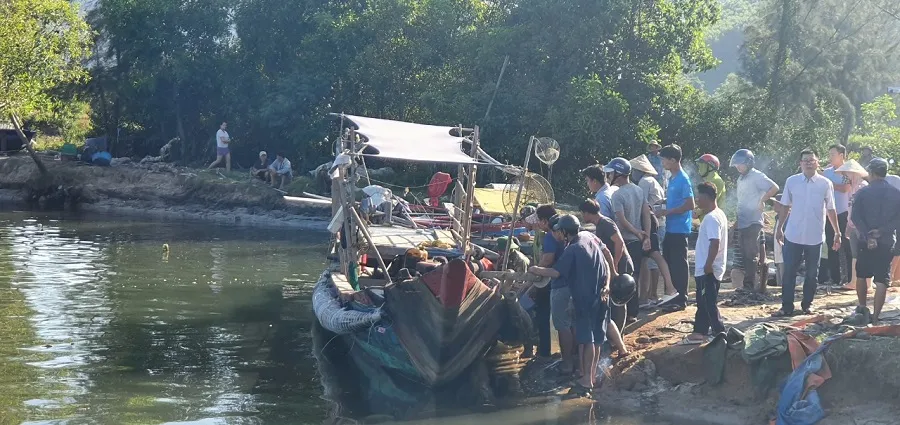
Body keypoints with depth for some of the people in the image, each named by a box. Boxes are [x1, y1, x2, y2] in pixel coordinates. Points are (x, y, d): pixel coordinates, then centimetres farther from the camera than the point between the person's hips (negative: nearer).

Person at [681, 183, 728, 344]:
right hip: (705, 269, 11)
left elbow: (715, 242, -28)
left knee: (709, 303, -5)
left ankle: (720, 334, -1)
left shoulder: (711, 218, -20)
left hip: (708, 270, -11)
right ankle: (700, 332, 25)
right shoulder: (718, 214, 13)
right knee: (703, 302, 17)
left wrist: (708, 265, -25)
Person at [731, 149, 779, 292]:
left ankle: (749, 285, -5)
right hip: (741, 224, 9)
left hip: (753, 223, -9)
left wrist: (762, 201, -15)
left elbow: (774, 188, -19)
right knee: (744, 255, 11)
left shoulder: (757, 177, -10)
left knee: (752, 255, -6)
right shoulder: (741, 179, 17)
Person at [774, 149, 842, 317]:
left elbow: (830, 210, 4)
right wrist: (779, 228, 8)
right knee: (788, 272, 1)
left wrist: (837, 233, 4)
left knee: (812, 273, 9)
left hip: (815, 237, 0)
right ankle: (787, 307, 8)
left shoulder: (825, 184, -2)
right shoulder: (791, 181, -1)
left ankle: (807, 304, 23)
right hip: (793, 236, 0)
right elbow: (785, 207, 8)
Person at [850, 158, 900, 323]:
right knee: (882, 281, 1)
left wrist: (867, 236, -14)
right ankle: (875, 316, -3)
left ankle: (862, 307, 24)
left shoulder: (863, 192, -3)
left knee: (861, 275, 20)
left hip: (866, 242, 0)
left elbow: (856, 217, -12)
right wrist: (882, 230, -9)